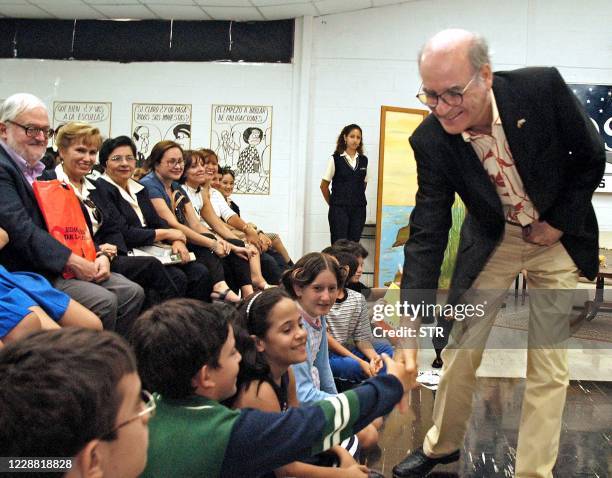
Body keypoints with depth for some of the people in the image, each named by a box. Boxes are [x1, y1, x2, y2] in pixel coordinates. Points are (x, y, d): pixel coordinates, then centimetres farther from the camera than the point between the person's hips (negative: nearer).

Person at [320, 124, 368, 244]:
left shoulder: (363, 160, 8)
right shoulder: (336, 159, -4)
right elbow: (324, 185, 1)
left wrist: (358, 199, 13)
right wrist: (332, 203, 7)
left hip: (358, 209, 4)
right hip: (339, 209, -4)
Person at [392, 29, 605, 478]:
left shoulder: (542, 88, -26)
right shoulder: (430, 140, -22)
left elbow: (592, 156, -9)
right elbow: (427, 234, -22)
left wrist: (559, 222, -12)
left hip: (557, 235, -1)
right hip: (490, 240, 1)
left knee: (548, 364, -1)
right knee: (460, 349, 6)